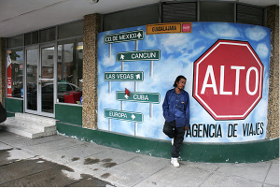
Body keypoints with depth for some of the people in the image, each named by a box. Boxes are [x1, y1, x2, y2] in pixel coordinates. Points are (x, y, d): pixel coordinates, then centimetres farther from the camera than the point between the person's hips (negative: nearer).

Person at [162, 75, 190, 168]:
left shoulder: (185, 94, 6)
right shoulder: (169, 93, 5)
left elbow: (187, 109, 7)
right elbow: (165, 106, 11)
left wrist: (187, 124, 5)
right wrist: (166, 116, -3)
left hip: (180, 120, 1)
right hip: (170, 118, 0)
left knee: (178, 140, 3)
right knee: (166, 130, -29)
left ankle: (174, 158, 21)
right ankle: (173, 136, 8)